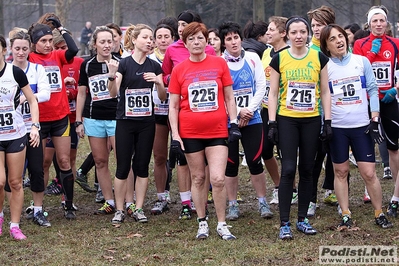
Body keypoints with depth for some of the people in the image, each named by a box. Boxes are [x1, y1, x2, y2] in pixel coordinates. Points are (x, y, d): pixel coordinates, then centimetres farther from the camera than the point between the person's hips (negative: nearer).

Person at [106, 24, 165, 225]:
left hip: (146, 122, 3)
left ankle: (139, 209, 12)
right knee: (122, 167, -2)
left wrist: (158, 82, -15)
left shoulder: (154, 66, 5)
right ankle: (119, 210, 7)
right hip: (125, 122, -3)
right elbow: (113, 93, -16)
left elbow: (163, 97, 5)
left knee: (142, 166, 6)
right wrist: (112, 76, -34)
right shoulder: (124, 64, -6)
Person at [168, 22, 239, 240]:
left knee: (218, 179, -8)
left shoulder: (219, 64, 2)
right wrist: (175, 135, -3)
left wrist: (233, 124, 0)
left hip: (217, 131, -1)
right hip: (190, 132, 1)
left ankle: (221, 225, 5)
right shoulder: (179, 70, 2)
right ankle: (202, 222, 20)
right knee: (198, 178, 8)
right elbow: (173, 106, 4)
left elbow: (229, 98, 8)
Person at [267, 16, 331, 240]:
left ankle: (303, 219, 17)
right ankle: (284, 223, -3)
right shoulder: (279, 59, -1)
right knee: (288, 169, -8)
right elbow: (273, 93, 1)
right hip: (287, 120, -2)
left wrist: (328, 121, 1)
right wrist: (272, 123, -5)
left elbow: (325, 92, 6)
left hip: (311, 120, 2)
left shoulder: (319, 58, 3)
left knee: (307, 170, 7)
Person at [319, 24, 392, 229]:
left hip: (362, 126, 0)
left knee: (369, 173, -2)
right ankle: (346, 215, 14)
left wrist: (375, 119, -2)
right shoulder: (324, 67, 1)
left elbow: (372, 90, 5)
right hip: (336, 127, 0)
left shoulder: (362, 62, 4)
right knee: (341, 171, 6)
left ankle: (379, 214, 11)